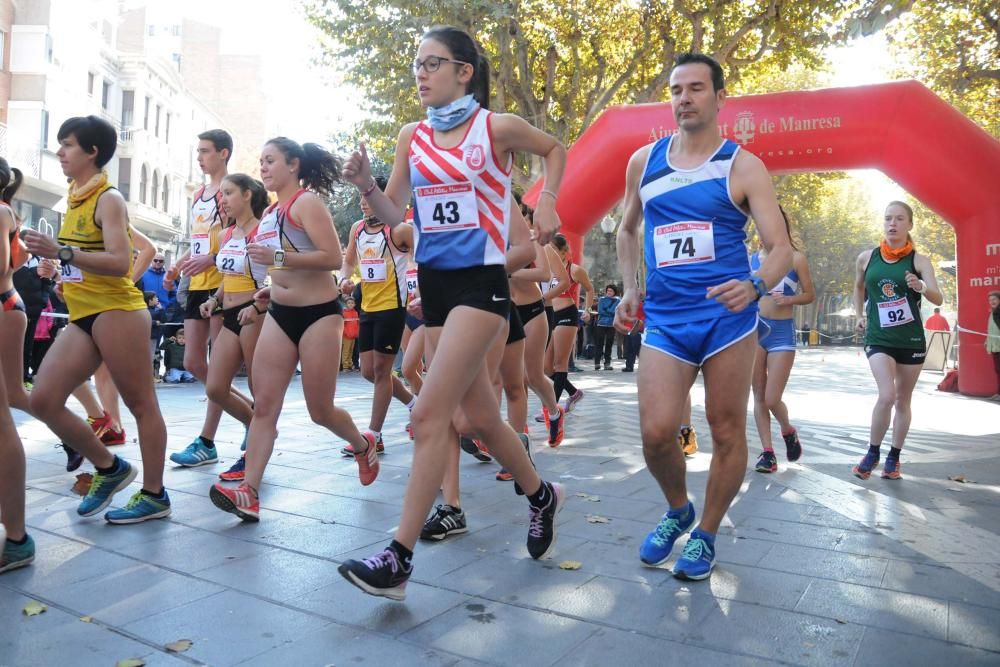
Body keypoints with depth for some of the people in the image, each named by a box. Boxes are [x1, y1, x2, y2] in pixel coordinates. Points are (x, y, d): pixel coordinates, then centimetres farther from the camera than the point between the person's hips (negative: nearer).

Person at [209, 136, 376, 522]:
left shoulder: (307, 201, -9)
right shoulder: (270, 212, 16)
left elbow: (333, 258, -20)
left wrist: (279, 258, -27)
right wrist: (273, 287, 14)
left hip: (318, 314, -8)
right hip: (280, 315, 8)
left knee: (320, 411, 2)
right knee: (263, 405, -3)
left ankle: (363, 446, 31)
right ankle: (249, 493, -4)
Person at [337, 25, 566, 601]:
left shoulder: (498, 128, -2)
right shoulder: (411, 137, 10)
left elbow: (555, 149, 16)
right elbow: (394, 215, 10)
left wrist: (546, 202, 2)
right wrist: (367, 185, -8)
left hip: (481, 281, -6)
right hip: (433, 282, 6)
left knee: (430, 416, -15)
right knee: (479, 415, 13)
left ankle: (399, 559, -7)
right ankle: (541, 495, 36)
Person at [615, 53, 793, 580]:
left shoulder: (742, 167, 0)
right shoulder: (643, 161, 10)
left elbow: (781, 248, -5)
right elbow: (628, 229, 24)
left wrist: (756, 286, -26)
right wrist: (629, 289, 10)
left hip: (727, 317, -2)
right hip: (664, 320, 2)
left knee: (727, 433, 5)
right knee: (656, 433, -9)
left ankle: (705, 534, 26)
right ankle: (677, 510, 22)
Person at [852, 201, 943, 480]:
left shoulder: (919, 260, -5)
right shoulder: (867, 258, 1)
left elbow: (938, 299, -16)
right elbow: (859, 287, 21)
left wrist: (922, 287, -36)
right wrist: (859, 315, 10)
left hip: (912, 340, 0)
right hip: (878, 339, 0)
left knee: (903, 400, 9)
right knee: (887, 395, -17)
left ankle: (894, 458, 24)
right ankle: (873, 453, 2)